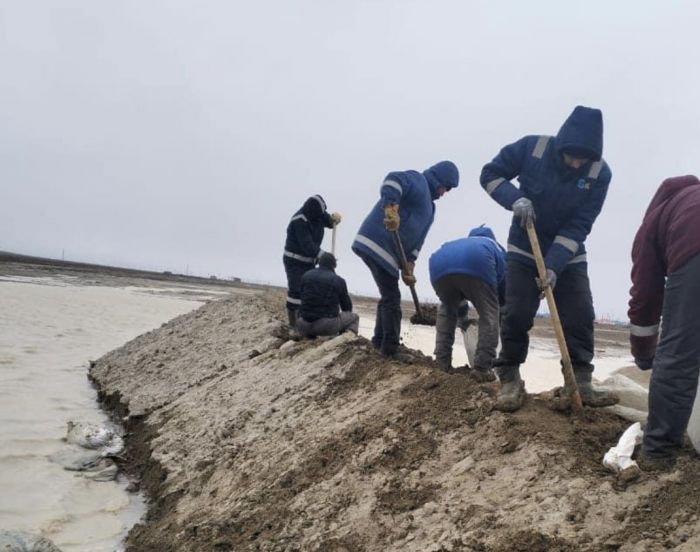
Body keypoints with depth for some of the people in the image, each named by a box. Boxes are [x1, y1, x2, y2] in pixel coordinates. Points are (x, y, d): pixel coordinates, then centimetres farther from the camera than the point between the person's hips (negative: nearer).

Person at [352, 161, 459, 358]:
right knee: (391, 299, -6)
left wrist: (408, 266, 2)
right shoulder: (417, 180, 0)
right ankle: (390, 348, 0)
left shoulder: (429, 208, 26)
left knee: (389, 297, 18)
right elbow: (393, 180, -23)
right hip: (377, 244, -10)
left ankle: (380, 344, 27)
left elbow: (417, 239, 16)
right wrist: (390, 208, -39)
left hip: (387, 251, 10)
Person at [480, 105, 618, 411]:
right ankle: (510, 381, 3)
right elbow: (490, 174, -8)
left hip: (569, 257, 1)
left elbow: (578, 226, -19)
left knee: (580, 318, -4)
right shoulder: (531, 148, -19)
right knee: (516, 316, -8)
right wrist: (515, 198, -27)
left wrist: (554, 266, -27)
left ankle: (581, 384, 5)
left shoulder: (600, 173, -18)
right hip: (524, 252, -1)